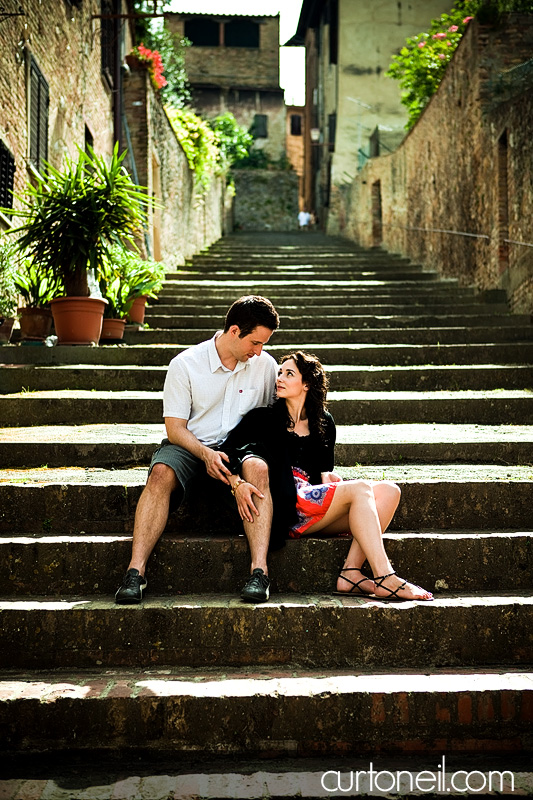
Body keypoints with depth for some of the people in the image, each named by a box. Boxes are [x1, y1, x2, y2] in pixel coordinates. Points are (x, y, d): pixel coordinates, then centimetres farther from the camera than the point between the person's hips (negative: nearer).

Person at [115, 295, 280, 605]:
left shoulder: (266, 365, 4)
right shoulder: (185, 364, -4)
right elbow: (175, 428, -5)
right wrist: (206, 454, -23)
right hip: (190, 446, -1)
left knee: (258, 468, -34)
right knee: (161, 473, -33)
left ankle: (259, 569, -40)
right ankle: (136, 570, -36)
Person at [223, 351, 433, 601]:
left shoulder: (323, 422, 21)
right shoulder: (264, 418, 9)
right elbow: (227, 450, -3)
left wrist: (329, 478, -2)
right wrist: (237, 485, -21)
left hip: (318, 501, 6)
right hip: (287, 508, -6)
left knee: (389, 491, -12)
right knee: (360, 489, -23)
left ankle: (350, 573, -27)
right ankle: (385, 580, -30)